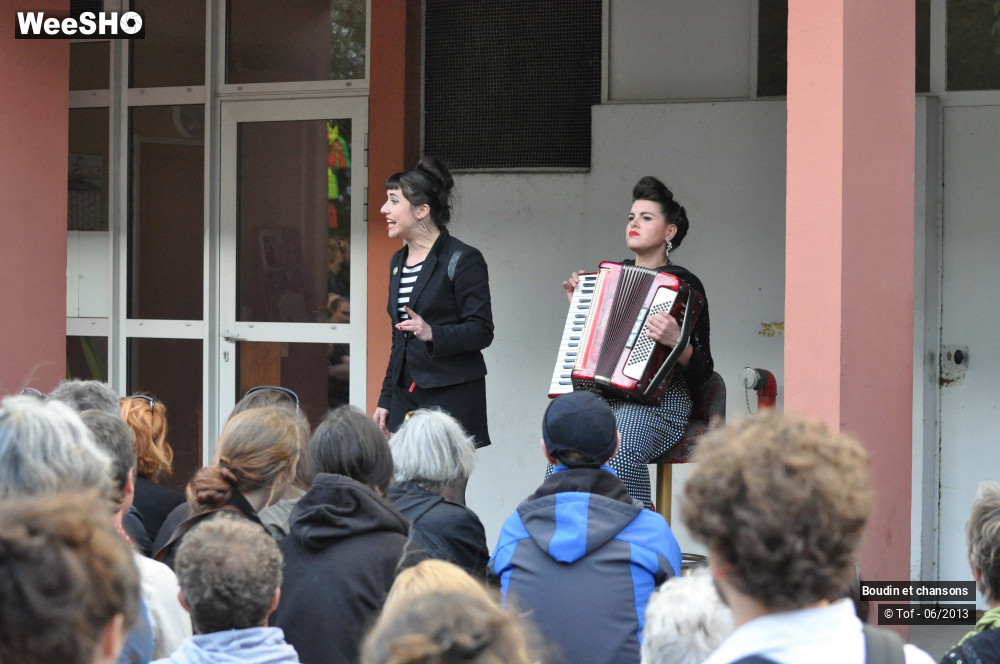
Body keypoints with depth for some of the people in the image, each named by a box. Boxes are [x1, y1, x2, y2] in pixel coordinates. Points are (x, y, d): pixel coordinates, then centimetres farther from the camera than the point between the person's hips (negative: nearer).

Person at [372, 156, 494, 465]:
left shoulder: (463, 260, -7)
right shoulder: (398, 262, 18)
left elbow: (482, 332, -11)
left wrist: (432, 333, -28)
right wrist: (386, 400, 20)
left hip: (452, 396, -7)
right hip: (406, 393, 7)